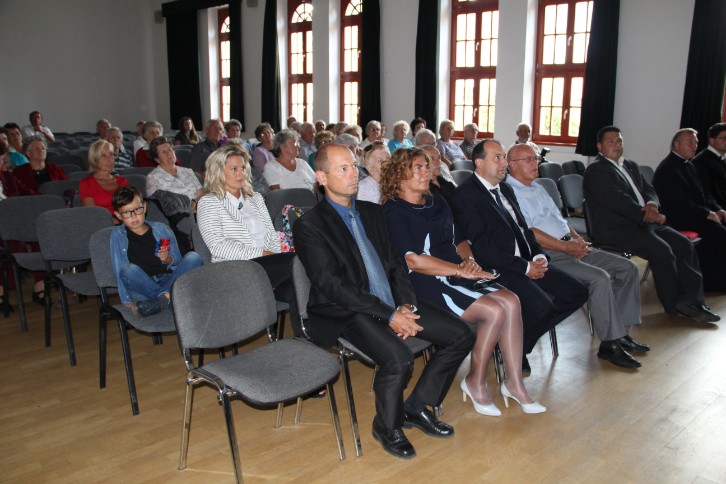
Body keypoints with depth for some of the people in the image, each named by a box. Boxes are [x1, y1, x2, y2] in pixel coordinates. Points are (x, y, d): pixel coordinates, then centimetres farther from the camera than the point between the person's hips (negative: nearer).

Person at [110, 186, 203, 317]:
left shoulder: (161, 229, 16)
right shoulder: (118, 235, 12)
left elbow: (178, 262, 15)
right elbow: (119, 270, 4)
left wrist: (168, 259, -9)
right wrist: (127, 301, -7)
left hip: (170, 282, 2)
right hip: (142, 287, -2)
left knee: (194, 257, -22)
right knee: (129, 270, -33)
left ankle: (159, 302, -33)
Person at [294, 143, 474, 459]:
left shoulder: (372, 212, 15)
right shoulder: (310, 225, -7)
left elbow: (395, 263, 14)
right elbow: (332, 285, -15)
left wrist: (405, 305, -6)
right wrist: (388, 315, -19)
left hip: (393, 304, 7)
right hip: (346, 312, -7)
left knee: (461, 335, -3)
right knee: (398, 359, -32)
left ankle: (416, 408, 14)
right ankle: (387, 427, 0)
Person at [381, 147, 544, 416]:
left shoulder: (438, 203, 20)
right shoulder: (394, 211, -6)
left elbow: (460, 240, 23)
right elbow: (414, 261, -15)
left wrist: (469, 260, 0)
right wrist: (460, 271, -15)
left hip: (456, 275, 7)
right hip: (425, 283, -7)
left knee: (511, 301, -17)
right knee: (494, 311, -23)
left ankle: (514, 382, -7)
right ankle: (475, 382, -2)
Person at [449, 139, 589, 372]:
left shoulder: (506, 189, 20)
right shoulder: (465, 195, -9)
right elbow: (481, 246, -16)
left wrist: (539, 256, 0)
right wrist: (525, 267, -16)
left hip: (528, 262, 9)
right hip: (497, 269, -9)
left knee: (577, 293, 1)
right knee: (541, 305, -29)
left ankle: (520, 339, 9)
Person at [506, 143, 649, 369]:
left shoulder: (538, 188, 23)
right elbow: (527, 233, -18)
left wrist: (577, 239, 5)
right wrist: (566, 247, -16)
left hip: (570, 247, 10)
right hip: (548, 255, -10)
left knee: (627, 268, 3)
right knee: (599, 277, -27)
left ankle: (621, 332, 7)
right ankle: (609, 344, -14)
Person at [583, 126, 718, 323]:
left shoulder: (630, 166, 22)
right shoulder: (596, 170, -7)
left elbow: (649, 190, 16)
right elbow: (617, 201, -17)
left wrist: (651, 205, -7)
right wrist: (645, 215, -17)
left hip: (643, 222, 9)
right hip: (615, 228, -9)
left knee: (684, 244, -6)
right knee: (662, 250, -23)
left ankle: (692, 300, -5)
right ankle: (675, 303, -5)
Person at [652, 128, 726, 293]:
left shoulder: (689, 165, 17)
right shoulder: (666, 169, -13)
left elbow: (703, 193, 21)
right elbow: (679, 202, -20)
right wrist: (707, 214, -18)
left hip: (698, 213, 10)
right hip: (679, 218, -10)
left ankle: (709, 276, 0)